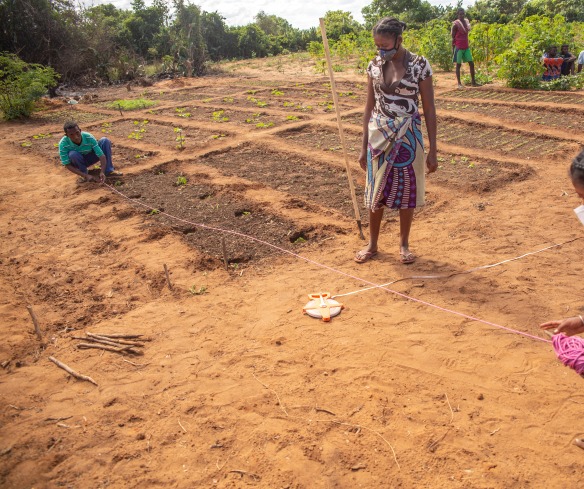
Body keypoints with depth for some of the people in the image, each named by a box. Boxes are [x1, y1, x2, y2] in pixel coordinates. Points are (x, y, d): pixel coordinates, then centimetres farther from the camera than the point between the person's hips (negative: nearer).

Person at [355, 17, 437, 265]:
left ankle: (404, 243, 26)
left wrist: (432, 150, -6)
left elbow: (429, 109, -6)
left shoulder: (420, 65, -9)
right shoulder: (374, 65, 1)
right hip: (379, 136, 3)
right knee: (375, 190, 10)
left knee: (406, 190, 8)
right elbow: (369, 106, 7)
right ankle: (372, 244, 25)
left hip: (407, 137, -3)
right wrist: (364, 146, 6)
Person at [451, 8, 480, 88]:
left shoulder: (466, 21, 9)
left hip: (466, 47, 6)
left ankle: (473, 82, 9)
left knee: (471, 63, 3)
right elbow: (453, 38, -8)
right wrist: (453, 49, -11)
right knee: (458, 65, 1)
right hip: (459, 47, -6)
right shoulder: (455, 24, -9)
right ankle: (459, 83, 6)